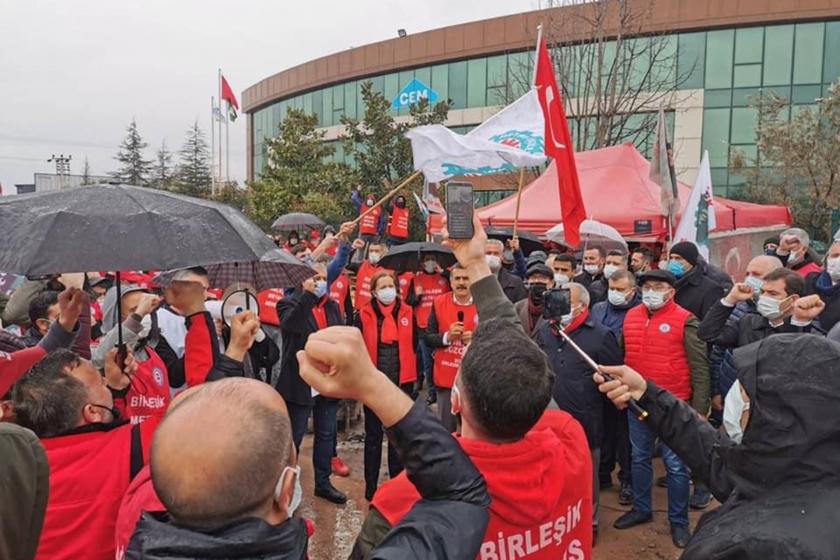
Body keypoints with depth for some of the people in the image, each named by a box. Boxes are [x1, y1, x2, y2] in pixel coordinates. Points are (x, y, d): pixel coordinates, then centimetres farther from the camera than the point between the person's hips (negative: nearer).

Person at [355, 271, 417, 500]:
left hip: (402, 382, 2)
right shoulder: (364, 315, -5)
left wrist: (414, 373, 6)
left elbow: (414, 344, 8)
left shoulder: (407, 312, 2)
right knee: (373, 434, 9)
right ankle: (371, 485, 20)